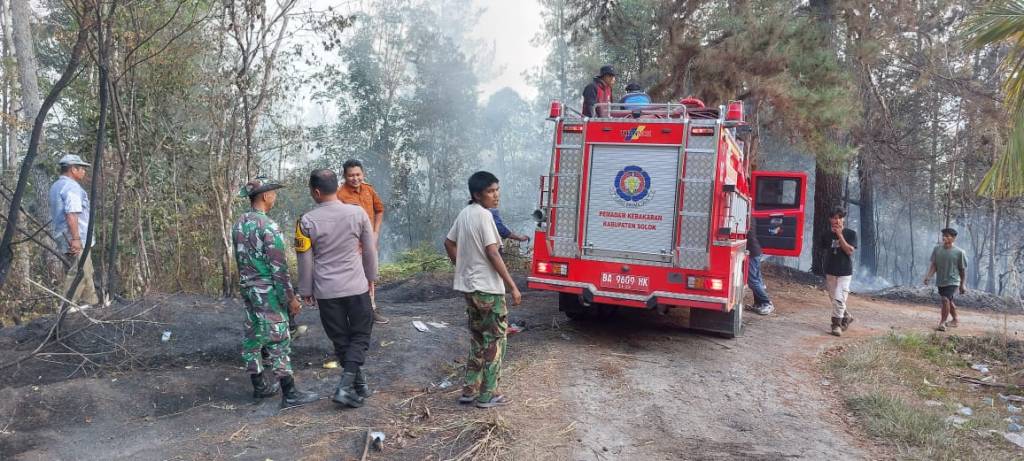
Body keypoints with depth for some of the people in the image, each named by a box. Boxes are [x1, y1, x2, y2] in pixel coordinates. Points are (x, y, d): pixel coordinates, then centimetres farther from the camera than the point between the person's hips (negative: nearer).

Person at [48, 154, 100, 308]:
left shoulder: (56, 186, 19)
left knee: (86, 271, 16)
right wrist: (75, 238, -26)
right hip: (76, 238, -11)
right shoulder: (72, 187, -14)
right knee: (78, 272, -8)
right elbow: (71, 214, -24)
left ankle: (91, 300, 23)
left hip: (63, 237, 11)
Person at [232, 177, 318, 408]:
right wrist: (291, 297, -14)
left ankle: (259, 386, 26)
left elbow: (241, 259, 14)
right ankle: (289, 394, 1)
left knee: (253, 337, 14)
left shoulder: (238, 224, 7)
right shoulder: (268, 226, -18)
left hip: (247, 288, 8)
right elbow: (279, 267, -19)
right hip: (268, 292, -8)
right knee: (278, 340, -4)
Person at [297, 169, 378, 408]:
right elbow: (370, 250, 4)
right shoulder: (358, 213, -5)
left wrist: (306, 290, 12)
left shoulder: (307, 221, -8)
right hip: (357, 287, 0)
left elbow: (305, 260, -2)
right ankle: (345, 386, -4)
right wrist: (371, 276, 19)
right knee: (360, 335, 10)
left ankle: (359, 384, 22)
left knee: (340, 339, 13)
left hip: (326, 290, 0)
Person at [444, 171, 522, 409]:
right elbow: (492, 254, -21)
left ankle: (470, 390, 22)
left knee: (477, 338, 17)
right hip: (488, 287, -8)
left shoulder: (464, 213, 9)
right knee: (495, 339, 3)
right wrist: (513, 286, -18)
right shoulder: (484, 215, -17)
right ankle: (487, 395, 9)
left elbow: (449, 243, 17)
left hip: (469, 285, 9)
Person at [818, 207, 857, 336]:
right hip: (830, 271, 4)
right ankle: (847, 316, 34)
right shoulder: (827, 235, 4)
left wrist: (840, 235, -18)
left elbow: (849, 251, -16)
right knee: (834, 297, 12)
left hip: (844, 272, -4)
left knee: (839, 298, -10)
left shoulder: (850, 234, -4)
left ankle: (836, 324, 0)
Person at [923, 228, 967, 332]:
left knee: (946, 299, -21)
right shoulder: (937, 249, -1)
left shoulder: (959, 252, -10)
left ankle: (942, 323, -11)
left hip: (952, 281, -5)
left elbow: (963, 269, -3)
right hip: (940, 281, 5)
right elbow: (933, 264, -1)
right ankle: (955, 320, 42)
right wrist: (928, 276, -17)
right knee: (949, 301, 21)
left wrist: (963, 284, 0)